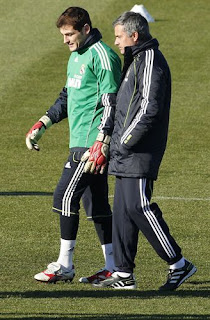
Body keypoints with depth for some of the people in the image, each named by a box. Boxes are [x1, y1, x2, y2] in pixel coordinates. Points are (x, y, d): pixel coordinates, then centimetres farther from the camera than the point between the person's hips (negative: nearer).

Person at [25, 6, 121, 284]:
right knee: (96, 203, 9)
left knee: (66, 196, -9)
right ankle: (113, 267, 11)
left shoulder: (101, 56, -12)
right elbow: (67, 97, 29)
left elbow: (111, 102, -17)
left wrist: (101, 145, -23)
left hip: (93, 144, -10)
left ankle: (64, 266, -4)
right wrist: (41, 125, 20)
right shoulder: (76, 57, 18)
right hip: (80, 143, 10)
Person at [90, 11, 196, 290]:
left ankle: (179, 264, -6)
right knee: (122, 210, 8)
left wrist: (125, 142, -17)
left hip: (140, 153, -10)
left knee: (138, 207, -12)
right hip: (126, 154, 10)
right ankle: (124, 274, 11)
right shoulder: (135, 60, 19)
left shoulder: (150, 62, -14)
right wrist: (118, 143, 17)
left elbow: (150, 109, -21)